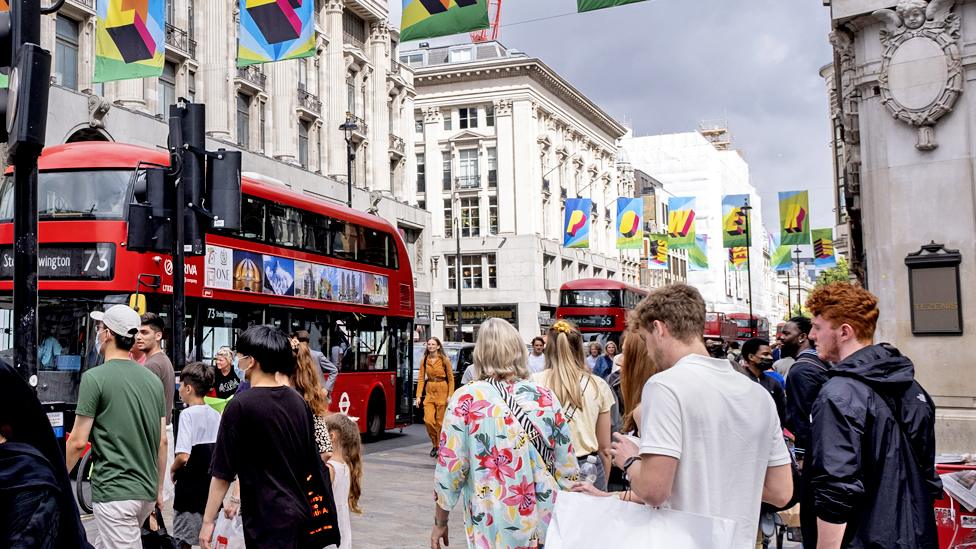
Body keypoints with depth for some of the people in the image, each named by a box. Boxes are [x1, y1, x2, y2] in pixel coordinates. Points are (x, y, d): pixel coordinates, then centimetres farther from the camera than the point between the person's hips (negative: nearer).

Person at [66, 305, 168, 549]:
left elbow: (78, 441, -10)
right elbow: (162, 442, 10)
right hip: (147, 492, 7)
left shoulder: (95, 377, -10)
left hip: (114, 493, -7)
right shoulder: (153, 380, 7)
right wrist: (159, 489, 19)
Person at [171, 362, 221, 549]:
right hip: (212, 486, 6)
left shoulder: (188, 414, -14)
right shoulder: (216, 415, 5)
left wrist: (173, 469, -4)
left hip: (190, 488, -6)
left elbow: (183, 456, -22)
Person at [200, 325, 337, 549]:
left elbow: (222, 473, -12)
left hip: (267, 517, -6)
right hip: (299, 512, 7)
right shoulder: (299, 402, 5)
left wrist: (208, 520, -4)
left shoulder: (240, 406, -13)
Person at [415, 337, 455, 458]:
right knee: (428, 420, -7)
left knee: (440, 421, -2)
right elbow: (421, 378, 4)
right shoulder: (424, 360, 5)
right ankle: (434, 444, 16)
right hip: (429, 392, 3)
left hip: (442, 391, -3)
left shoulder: (445, 360, -3)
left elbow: (451, 379, -1)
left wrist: (450, 395, -9)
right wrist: (418, 396, -2)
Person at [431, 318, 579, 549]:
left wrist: (440, 522, 4)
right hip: (545, 522, 3)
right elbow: (567, 469, 1)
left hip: (494, 528, -3)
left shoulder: (466, 399, -9)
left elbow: (450, 467, -9)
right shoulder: (546, 397, -1)